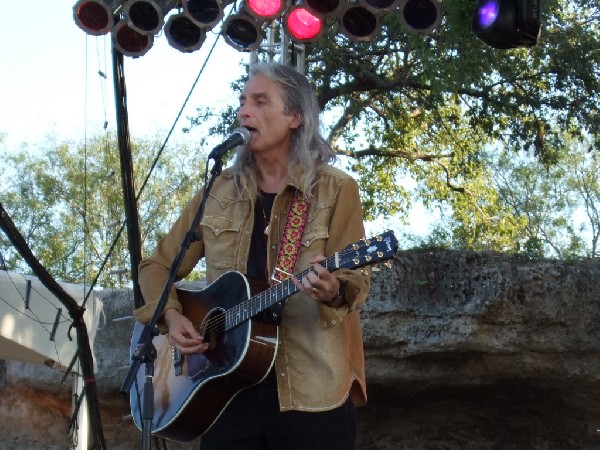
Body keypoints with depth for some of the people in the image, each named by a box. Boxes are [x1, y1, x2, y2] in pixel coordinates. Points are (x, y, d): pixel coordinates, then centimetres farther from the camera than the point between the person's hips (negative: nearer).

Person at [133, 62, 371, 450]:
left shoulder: (335, 190, -2)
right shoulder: (220, 192, 9)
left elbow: (356, 279, -8)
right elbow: (157, 265, 15)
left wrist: (333, 291, -30)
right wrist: (171, 317, -3)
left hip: (311, 391, -3)